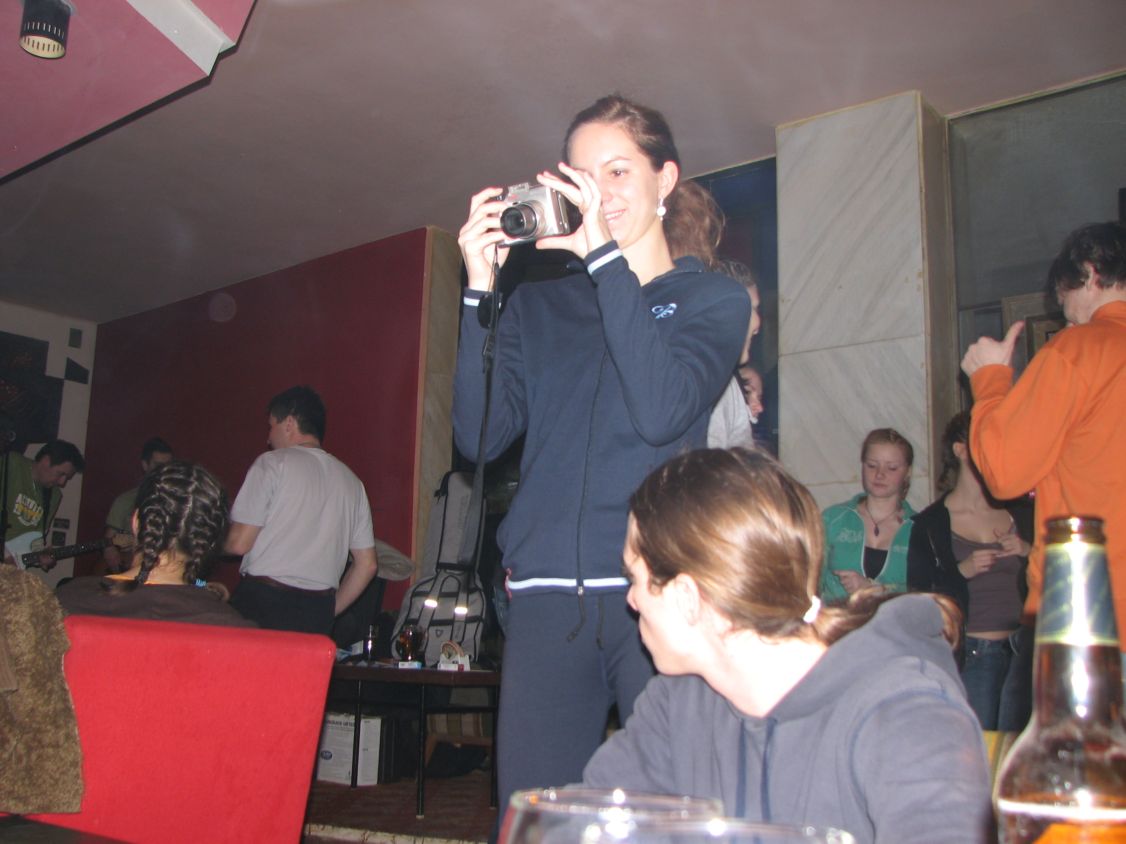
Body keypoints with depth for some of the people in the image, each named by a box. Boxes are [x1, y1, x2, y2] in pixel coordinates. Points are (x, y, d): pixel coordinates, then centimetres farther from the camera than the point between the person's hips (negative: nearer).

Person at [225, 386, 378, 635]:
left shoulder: (273, 463, -2)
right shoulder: (351, 481, 14)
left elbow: (240, 543, -6)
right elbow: (367, 564, 13)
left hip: (263, 602, -5)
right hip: (319, 612, 5)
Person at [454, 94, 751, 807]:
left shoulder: (714, 298, 8)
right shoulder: (539, 305, 16)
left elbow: (661, 412, -12)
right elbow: (482, 434, 3)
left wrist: (605, 257, -11)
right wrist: (480, 290, -4)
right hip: (547, 595, 3)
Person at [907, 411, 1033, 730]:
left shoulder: (1019, 512, 10)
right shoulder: (929, 524, -1)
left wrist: (1029, 553, -3)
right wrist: (961, 571, -15)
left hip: (1021, 651, 3)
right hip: (971, 654, -3)